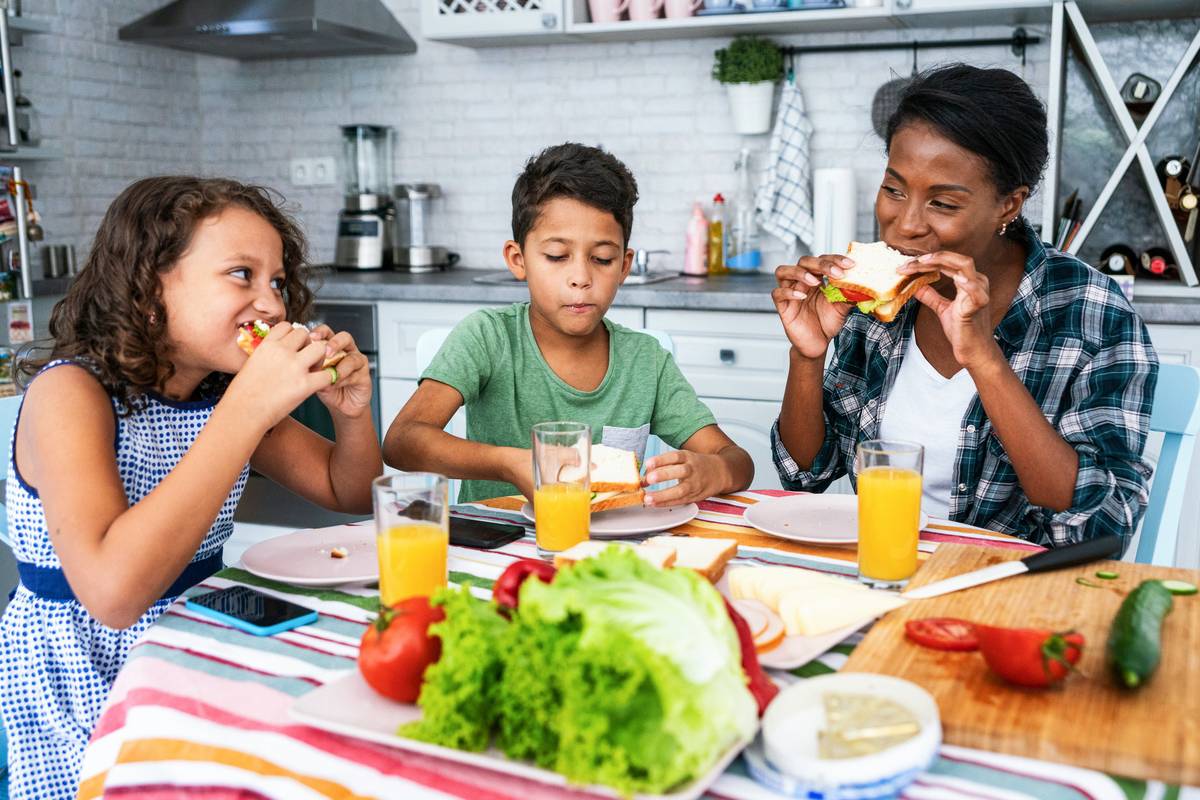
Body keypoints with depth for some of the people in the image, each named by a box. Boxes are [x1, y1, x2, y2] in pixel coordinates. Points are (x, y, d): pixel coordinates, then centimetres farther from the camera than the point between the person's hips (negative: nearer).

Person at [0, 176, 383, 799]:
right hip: (81, 693, -6)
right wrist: (249, 408, -35)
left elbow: (348, 493, 11)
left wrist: (351, 410, -12)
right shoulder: (71, 391, -19)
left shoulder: (227, 390, 0)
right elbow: (113, 591, -34)